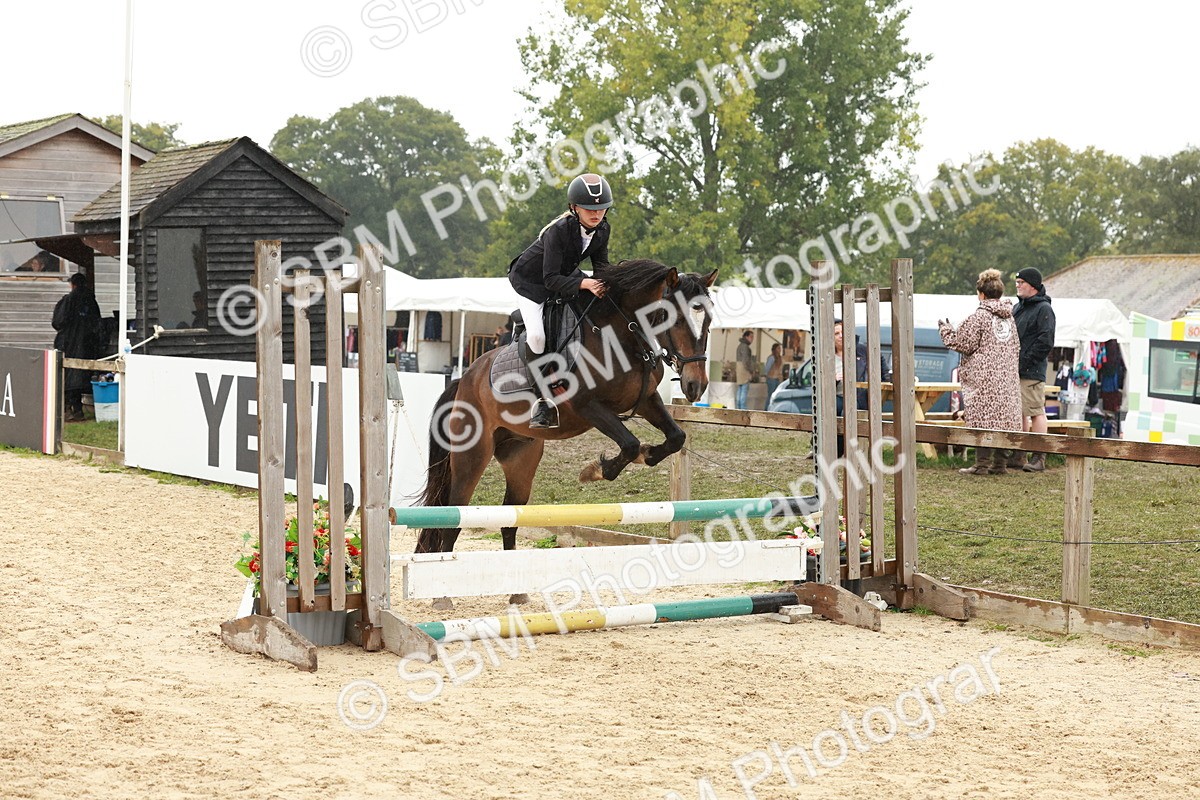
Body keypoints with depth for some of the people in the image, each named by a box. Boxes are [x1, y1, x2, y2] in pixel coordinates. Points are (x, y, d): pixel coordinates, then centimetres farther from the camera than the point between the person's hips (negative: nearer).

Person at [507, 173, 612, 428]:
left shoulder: (602, 229, -14)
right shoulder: (558, 230, -35)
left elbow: (601, 264, 1)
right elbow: (551, 279, -37)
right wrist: (585, 284, -49)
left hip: (565, 275, 7)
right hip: (530, 281, -7)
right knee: (536, 335, -26)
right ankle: (542, 399, -14)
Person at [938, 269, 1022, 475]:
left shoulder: (979, 316, -11)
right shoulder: (1009, 318, 13)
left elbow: (962, 343, -8)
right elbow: (1016, 348, 19)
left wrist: (945, 328, 6)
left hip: (984, 378, -7)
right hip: (1007, 377, 7)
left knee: (983, 419, -6)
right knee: (1003, 418, 8)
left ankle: (982, 464, -7)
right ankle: (1000, 463, 9)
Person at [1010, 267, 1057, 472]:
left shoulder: (1044, 309, -8)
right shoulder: (1017, 308, 19)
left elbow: (1046, 342, -16)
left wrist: (1026, 362, -18)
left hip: (1032, 373, -9)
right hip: (1014, 371, 9)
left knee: (1036, 412, -8)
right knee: (1019, 413, 12)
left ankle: (1039, 457, -7)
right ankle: (1018, 456, 18)